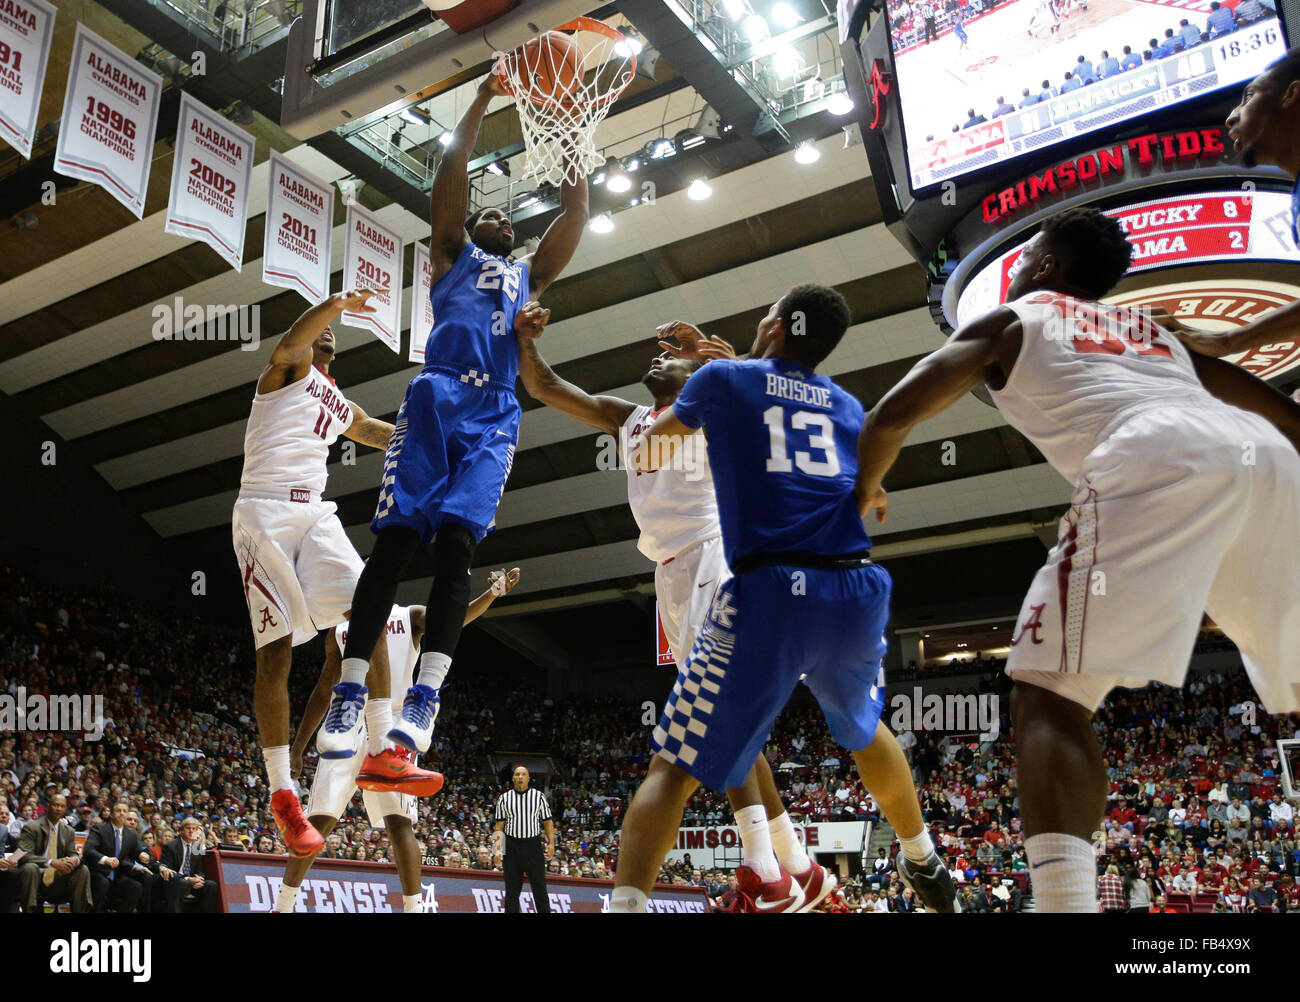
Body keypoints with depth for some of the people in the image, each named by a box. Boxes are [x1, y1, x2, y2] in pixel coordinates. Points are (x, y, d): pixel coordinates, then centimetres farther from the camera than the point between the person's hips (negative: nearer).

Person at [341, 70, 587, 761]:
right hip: (436, 398, -1)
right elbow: (450, 175, 16)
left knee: (456, 543, -16)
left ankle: (423, 698, -23)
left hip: (494, 416, 2)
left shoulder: (530, 274, 34)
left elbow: (576, 210, 28)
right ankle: (349, 691, -13)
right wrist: (482, 101, 15)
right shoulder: (453, 254, 26)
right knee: (395, 540, -13)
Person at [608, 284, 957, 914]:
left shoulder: (723, 379, 10)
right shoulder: (847, 406, 20)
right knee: (863, 731, 33)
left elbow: (645, 459, 23)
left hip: (768, 591, -4)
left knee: (674, 767, 1)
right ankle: (924, 866, 49)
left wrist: (644, 446, 49)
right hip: (858, 591, 5)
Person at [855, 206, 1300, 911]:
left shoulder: (1008, 320, 24)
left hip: (1155, 462, -6)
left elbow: (890, 417, 15)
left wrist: (865, 491, 33)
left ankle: (1065, 903, -24)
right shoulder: (1154, 331, 39)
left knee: (1047, 698, -7)